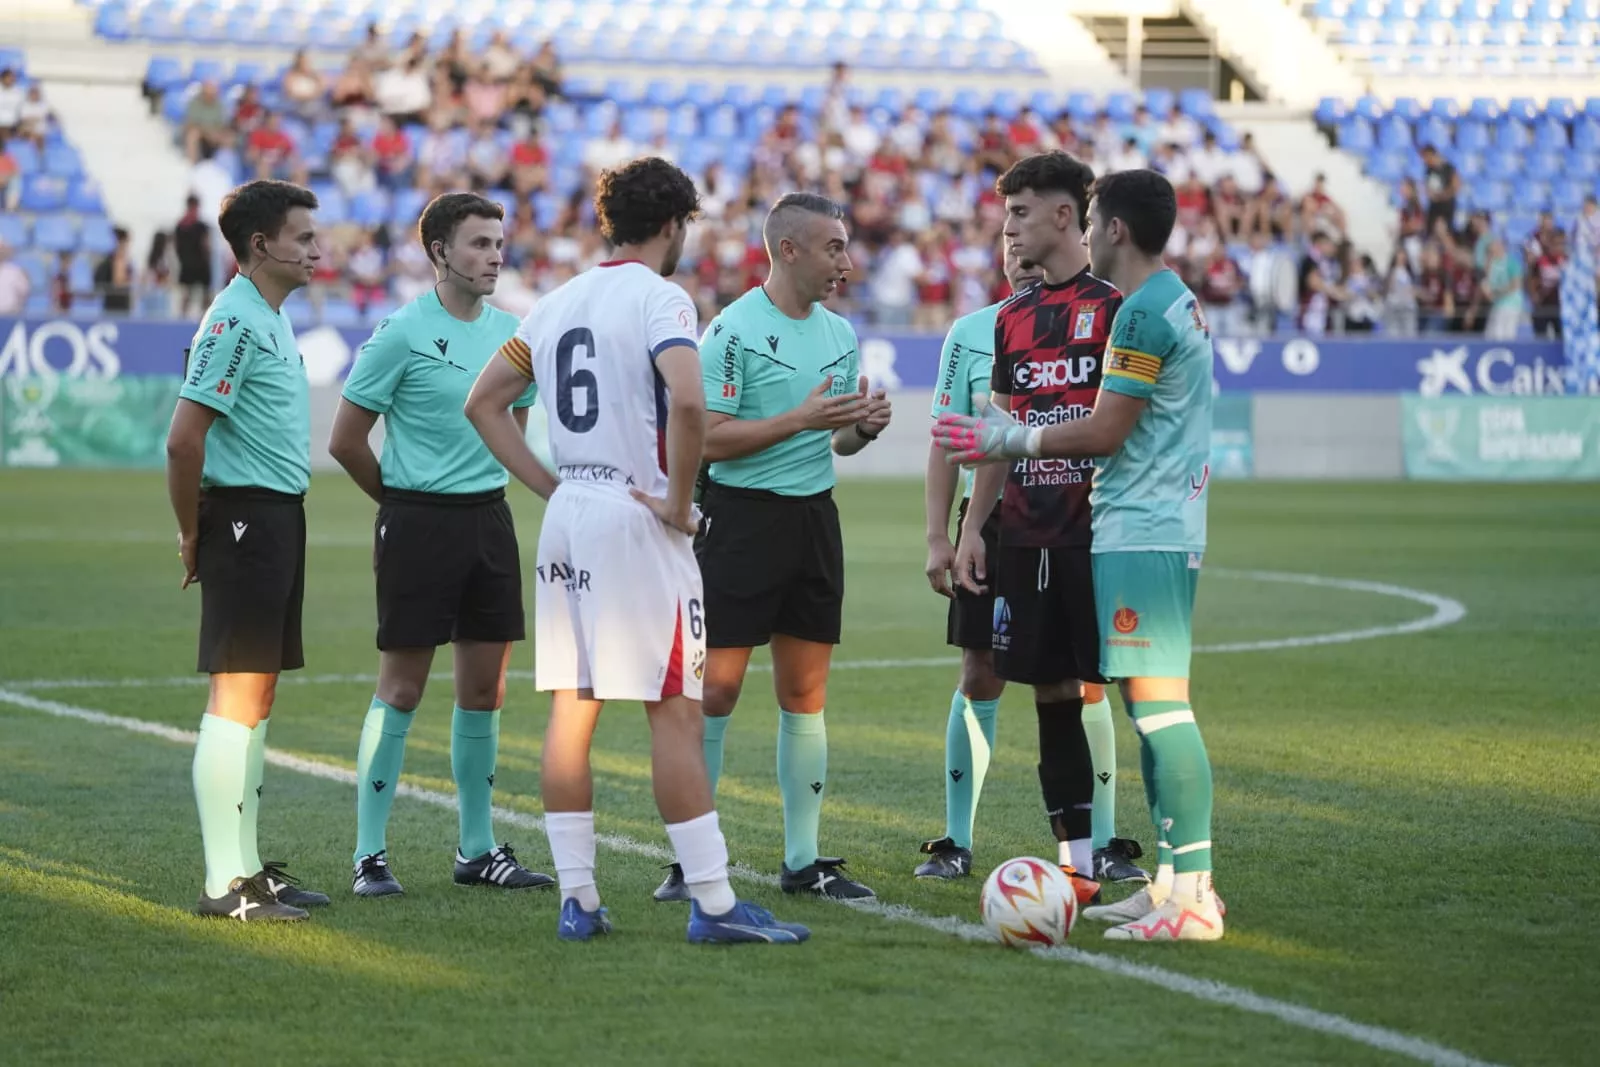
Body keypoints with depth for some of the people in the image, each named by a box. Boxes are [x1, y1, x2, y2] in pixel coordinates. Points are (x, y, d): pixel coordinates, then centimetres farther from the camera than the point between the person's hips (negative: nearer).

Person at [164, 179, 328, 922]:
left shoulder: (272, 320, 16)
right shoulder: (234, 321, -15)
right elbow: (184, 439, -20)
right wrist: (192, 534, -11)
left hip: (278, 521, 10)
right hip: (244, 519, -10)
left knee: (257, 697, 13)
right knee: (237, 695, -8)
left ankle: (247, 866, 19)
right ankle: (224, 884, -6)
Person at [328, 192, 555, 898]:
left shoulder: (511, 334, 8)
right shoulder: (401, 334, -10)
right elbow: (345, 442, -5)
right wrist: (406, 500, 6)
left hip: (490, 520, 6)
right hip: (418, 526, -6)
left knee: (484, 688, 8)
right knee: (402, 689, -4)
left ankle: (477, 850, 17)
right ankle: (369, 855, 2)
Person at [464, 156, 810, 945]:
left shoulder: (560, 302, 13)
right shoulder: (660, 298, -9)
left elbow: (483, 403, 18)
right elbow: (686, 400, -26)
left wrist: (547, 485, 14)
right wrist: (679, 502, -15)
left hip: (567, 516, 7)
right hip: (635, 516, -7)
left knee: (571, 706, 8)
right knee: (674, 711, -6)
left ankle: (576, 899, 9)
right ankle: (714, 903, -5)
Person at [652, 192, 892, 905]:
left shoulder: (840, 334, 12)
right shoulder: (732, 330, -10)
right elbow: (710, 439, -16)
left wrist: (864, 427, -1)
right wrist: (801, 419, -20)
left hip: (814, 518, 6)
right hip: (741, 517, -6)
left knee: (804, 692, 7)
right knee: (716, 686, -5)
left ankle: (804, 859, 11)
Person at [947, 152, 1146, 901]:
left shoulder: (1115, 305, -4)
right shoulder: (1013, 318, 16)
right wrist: (971, 527, 14)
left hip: (1094, 530, -7)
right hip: (1026, 532, 7)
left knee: (1092, 687, -8)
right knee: (1050, 692, 7)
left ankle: (1108, 846, -4)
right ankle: (1076, 860, 12)